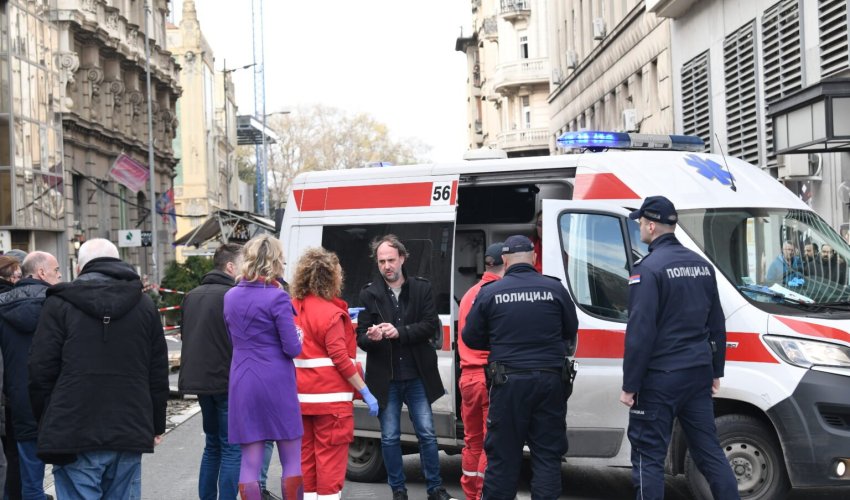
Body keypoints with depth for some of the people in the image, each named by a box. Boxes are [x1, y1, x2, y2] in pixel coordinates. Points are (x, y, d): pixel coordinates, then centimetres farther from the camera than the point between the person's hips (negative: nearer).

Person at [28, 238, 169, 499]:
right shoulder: (144, 306, 10)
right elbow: (158, 374, 10)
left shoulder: (59, 304, 0)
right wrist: (156, 426, 18)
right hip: (130, 435, 3)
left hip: (73, 436, -3)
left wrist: (47, 425, 9)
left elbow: (41, 372, -3)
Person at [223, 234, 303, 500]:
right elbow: (292, 348, -11)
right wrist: (299, 339, 9)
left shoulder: (231, 296, 8)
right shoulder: (277, 297, -12)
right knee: (292, 461, 7)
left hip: (242, 382, 5)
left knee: (250, 462, 6)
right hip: (276, 382, -5)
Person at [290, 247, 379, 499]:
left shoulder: (294, 307, 8)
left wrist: (344, 320, 22)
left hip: (302, 396, 7)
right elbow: (340, 359, -17)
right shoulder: (330, 313, -14)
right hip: (329, 396, -7)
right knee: (330, 459, -2)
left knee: (306, 456, 13)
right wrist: (366, 393, -13)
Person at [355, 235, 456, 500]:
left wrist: (399, 332, -20)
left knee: (427, 433, 6)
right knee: (390, 437, 7)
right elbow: (361, 335, -2)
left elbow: (431, 325, -7)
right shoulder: (369, 293, 0)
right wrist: (371, 337, -26)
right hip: (385, 377, 0)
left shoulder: (422, 288, 1)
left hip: (417, 376, 0)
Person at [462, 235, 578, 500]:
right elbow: (571, 332, 8)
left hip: (508, 381, -1)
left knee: (503, 453, 8)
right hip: (549, 380, 1)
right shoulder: (555, 288, -3)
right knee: (548, 453, 9)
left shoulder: (489, 292, -5)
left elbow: (471, 338, 2)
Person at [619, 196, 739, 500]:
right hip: (698, 375, 7)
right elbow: (717, 325, 16)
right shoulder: (702, 265, 11)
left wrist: (630, 385, -13)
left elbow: (640, 332, -17)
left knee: (648, 456, 0)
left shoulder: (649, 269, -13)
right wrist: (716, 371, 23)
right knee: (709, 450, 13)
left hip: (660, 379, -7)